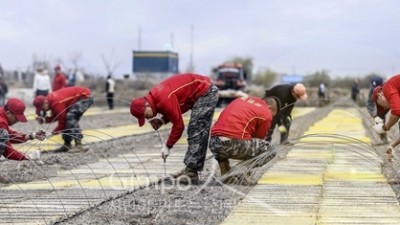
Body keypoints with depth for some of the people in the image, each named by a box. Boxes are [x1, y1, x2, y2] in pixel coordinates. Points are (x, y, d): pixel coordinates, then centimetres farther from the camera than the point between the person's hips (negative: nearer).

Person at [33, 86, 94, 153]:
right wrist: (44, 119, -9)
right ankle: (67, 144, 17)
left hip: (86, 96, -10)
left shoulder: (57, 103, -29)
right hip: (77, 97, 10)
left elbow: (62, 123, -23)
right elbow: (54, 117, 9)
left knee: (70, 117, -24)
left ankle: (78, 144, -26)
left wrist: (51, 133, -19)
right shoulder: (50, 100, 1)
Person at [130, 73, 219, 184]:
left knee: (197, 133, -14)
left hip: (206, 93, -11)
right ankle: (191, 170, 13)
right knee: (194, 133, 11)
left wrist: (168, 146, -13)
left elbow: (178, 124, -22)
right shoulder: (154, 97, 3)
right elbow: (175, 112, 16)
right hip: (202, 93, 11)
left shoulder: (164, 100, -27)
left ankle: (191, 172, -17)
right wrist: (162, 121, -4)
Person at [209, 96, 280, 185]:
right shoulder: (266, 114, 9)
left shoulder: (242, 99, 27)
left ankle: (225, 172, 18)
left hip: (213, 143, 6)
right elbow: (258, 138, 16)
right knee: (268, 150, 14)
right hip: (234, 144, -6)